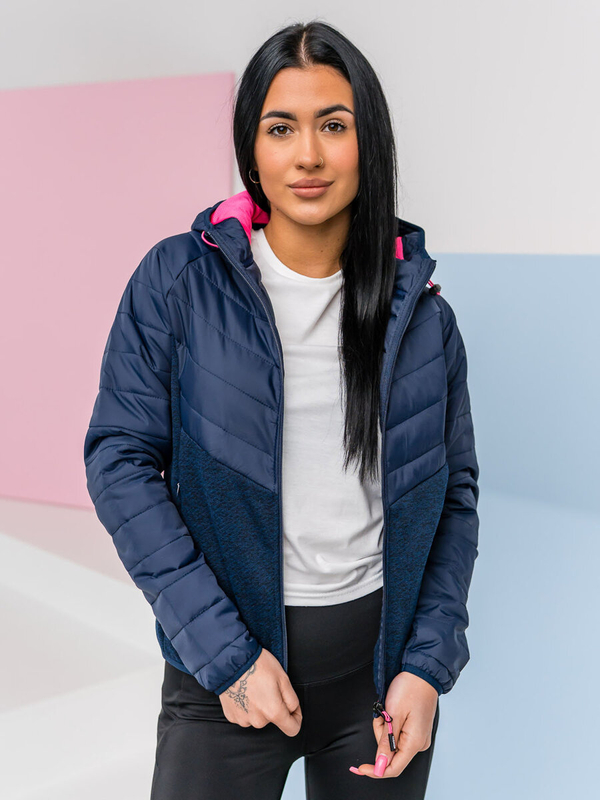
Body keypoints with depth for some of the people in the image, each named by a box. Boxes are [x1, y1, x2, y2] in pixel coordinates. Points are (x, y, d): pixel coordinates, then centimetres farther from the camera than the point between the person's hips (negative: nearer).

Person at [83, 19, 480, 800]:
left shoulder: (422, 311, 0)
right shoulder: (177, 281, -8)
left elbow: (456, 493, 4)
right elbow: (119, 460, -10)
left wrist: (428, 665, -5)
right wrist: (226, 652, -14)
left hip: (382, 653, 3)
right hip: (228, 656, -2)